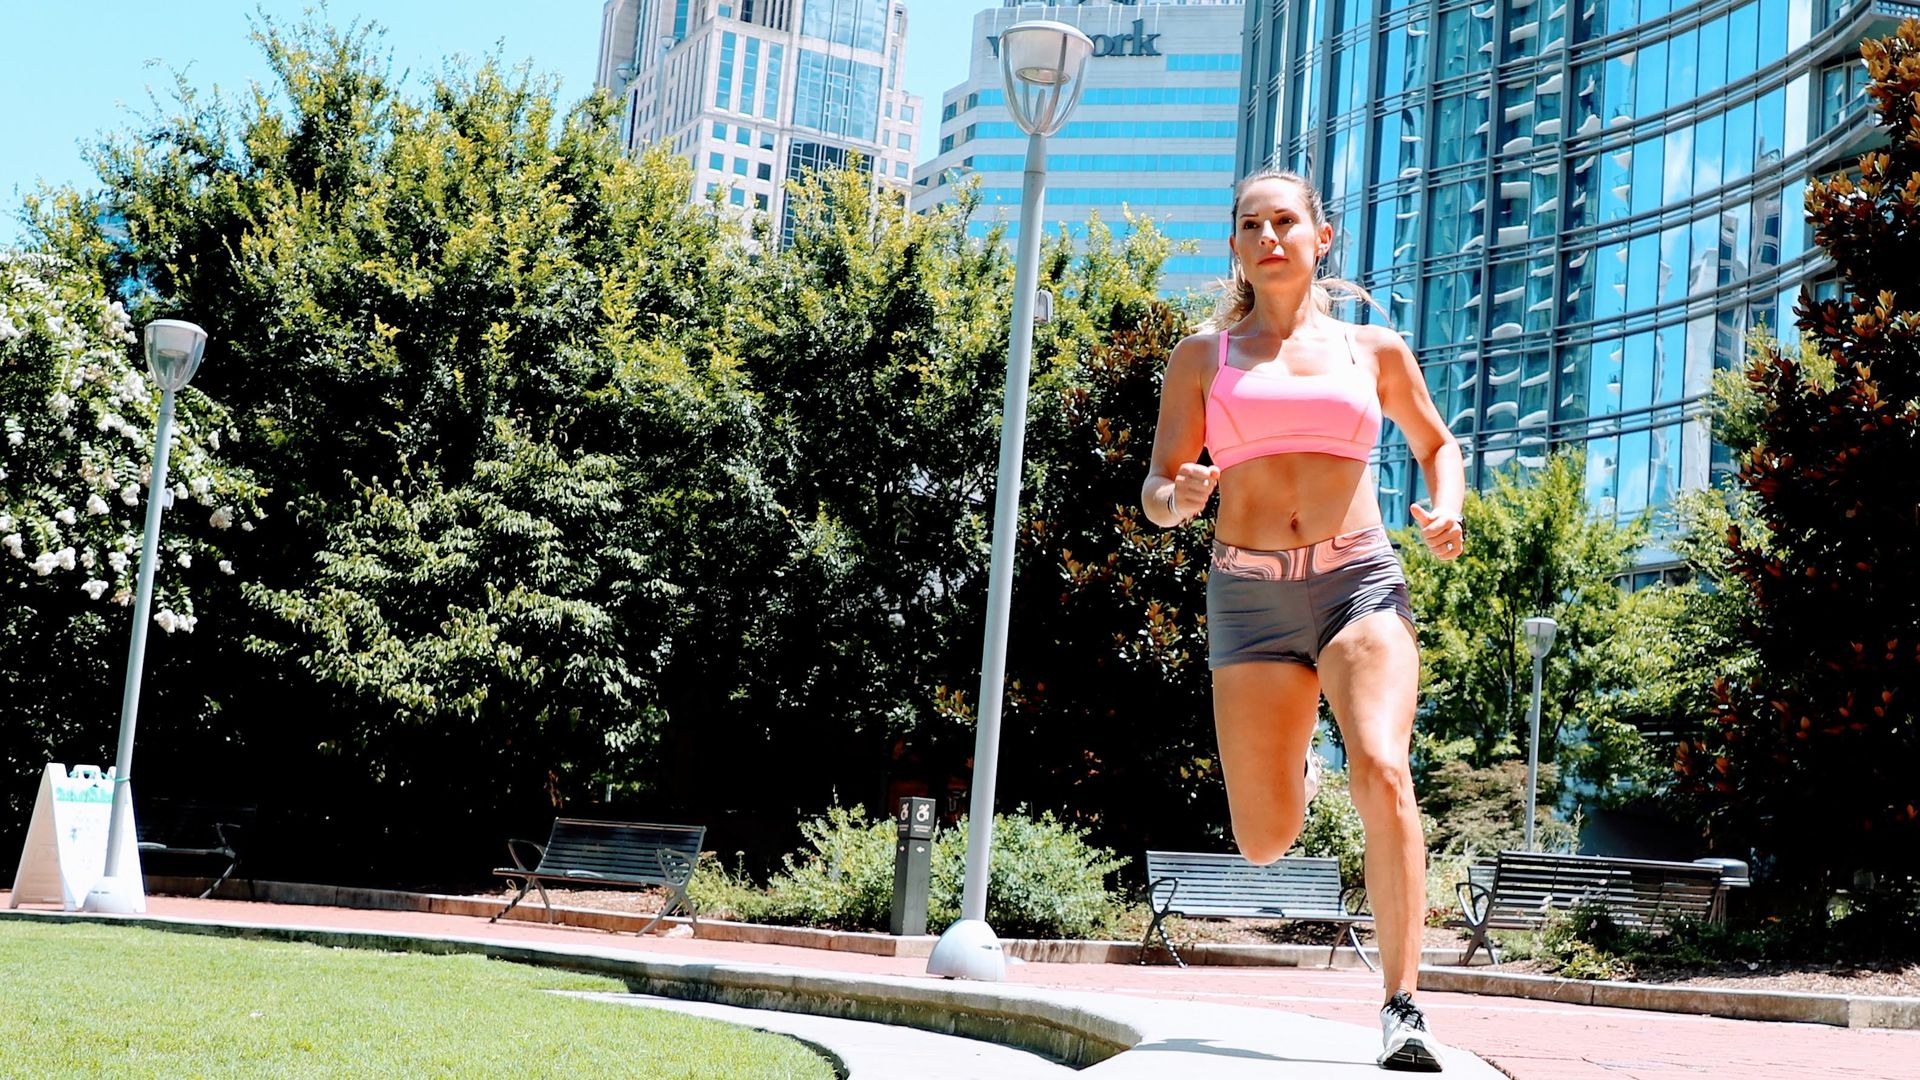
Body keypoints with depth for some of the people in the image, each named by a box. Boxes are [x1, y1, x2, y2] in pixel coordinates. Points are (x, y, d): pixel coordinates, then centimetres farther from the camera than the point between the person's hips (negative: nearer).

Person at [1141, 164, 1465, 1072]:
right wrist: (1180, 498, -15)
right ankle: (1284, 772, 38)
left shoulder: (1375, 349, 12)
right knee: (1265, 841, -1)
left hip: (1360, 581, -1)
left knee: (1382, 774, -25)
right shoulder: (1202, 358, 11)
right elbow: (1154, 492, 10)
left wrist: (1446, 511, 4)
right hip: (1249, 595, 1)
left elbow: (1437, 444, 26)